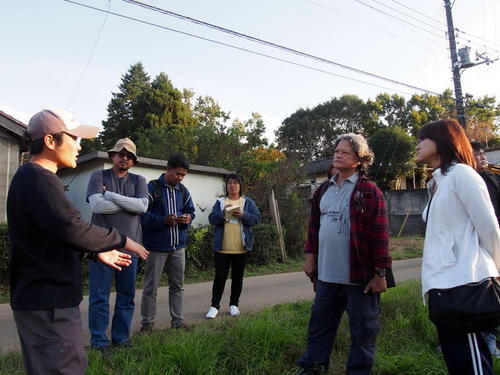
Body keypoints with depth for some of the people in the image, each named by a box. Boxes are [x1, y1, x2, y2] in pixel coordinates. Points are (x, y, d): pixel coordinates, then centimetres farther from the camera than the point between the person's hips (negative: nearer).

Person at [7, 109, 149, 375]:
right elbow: (72, 229, -29)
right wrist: (122, 240, -15)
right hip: (48, 302, -11)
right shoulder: (39, 179, -19)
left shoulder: (29, 176, 15)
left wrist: (97, 251, 16)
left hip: (40, 298, 11)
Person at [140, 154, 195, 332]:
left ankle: (178, 321, 24)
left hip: (178, 246, 5)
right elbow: (143, 215, -11)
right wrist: (163, 221, -22)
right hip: (157, 246, -5)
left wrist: (187, 219, -4)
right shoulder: (152, 187, -7)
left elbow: (190, 211, 19)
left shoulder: (183, 191, 10)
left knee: (177, 286, 12)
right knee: (151, 287, 5)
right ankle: (147, 322, 19)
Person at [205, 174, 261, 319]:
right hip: (222, 247, 0)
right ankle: (214, 306, 13)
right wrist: (223, 213, -17)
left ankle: (234, 305, 24)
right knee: (220, 277, 3)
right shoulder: (220, 202, 8)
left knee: (237, 277, 10)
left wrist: (243, 215, -16)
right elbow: (212, 219, 0)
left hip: (241, 248, 1)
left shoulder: (248, 202, 7)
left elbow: (257, 219, -1)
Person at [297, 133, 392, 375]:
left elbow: (380, 235, -11)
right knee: (319, 326, 17)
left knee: (362, 330, 10)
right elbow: (314, 225, 15)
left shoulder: (369, 192, -8)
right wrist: (311, 256, 12)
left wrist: (380, 273, -13)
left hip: (359, 276, -5)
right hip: (327, 275, 6)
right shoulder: (324, 190, 10)